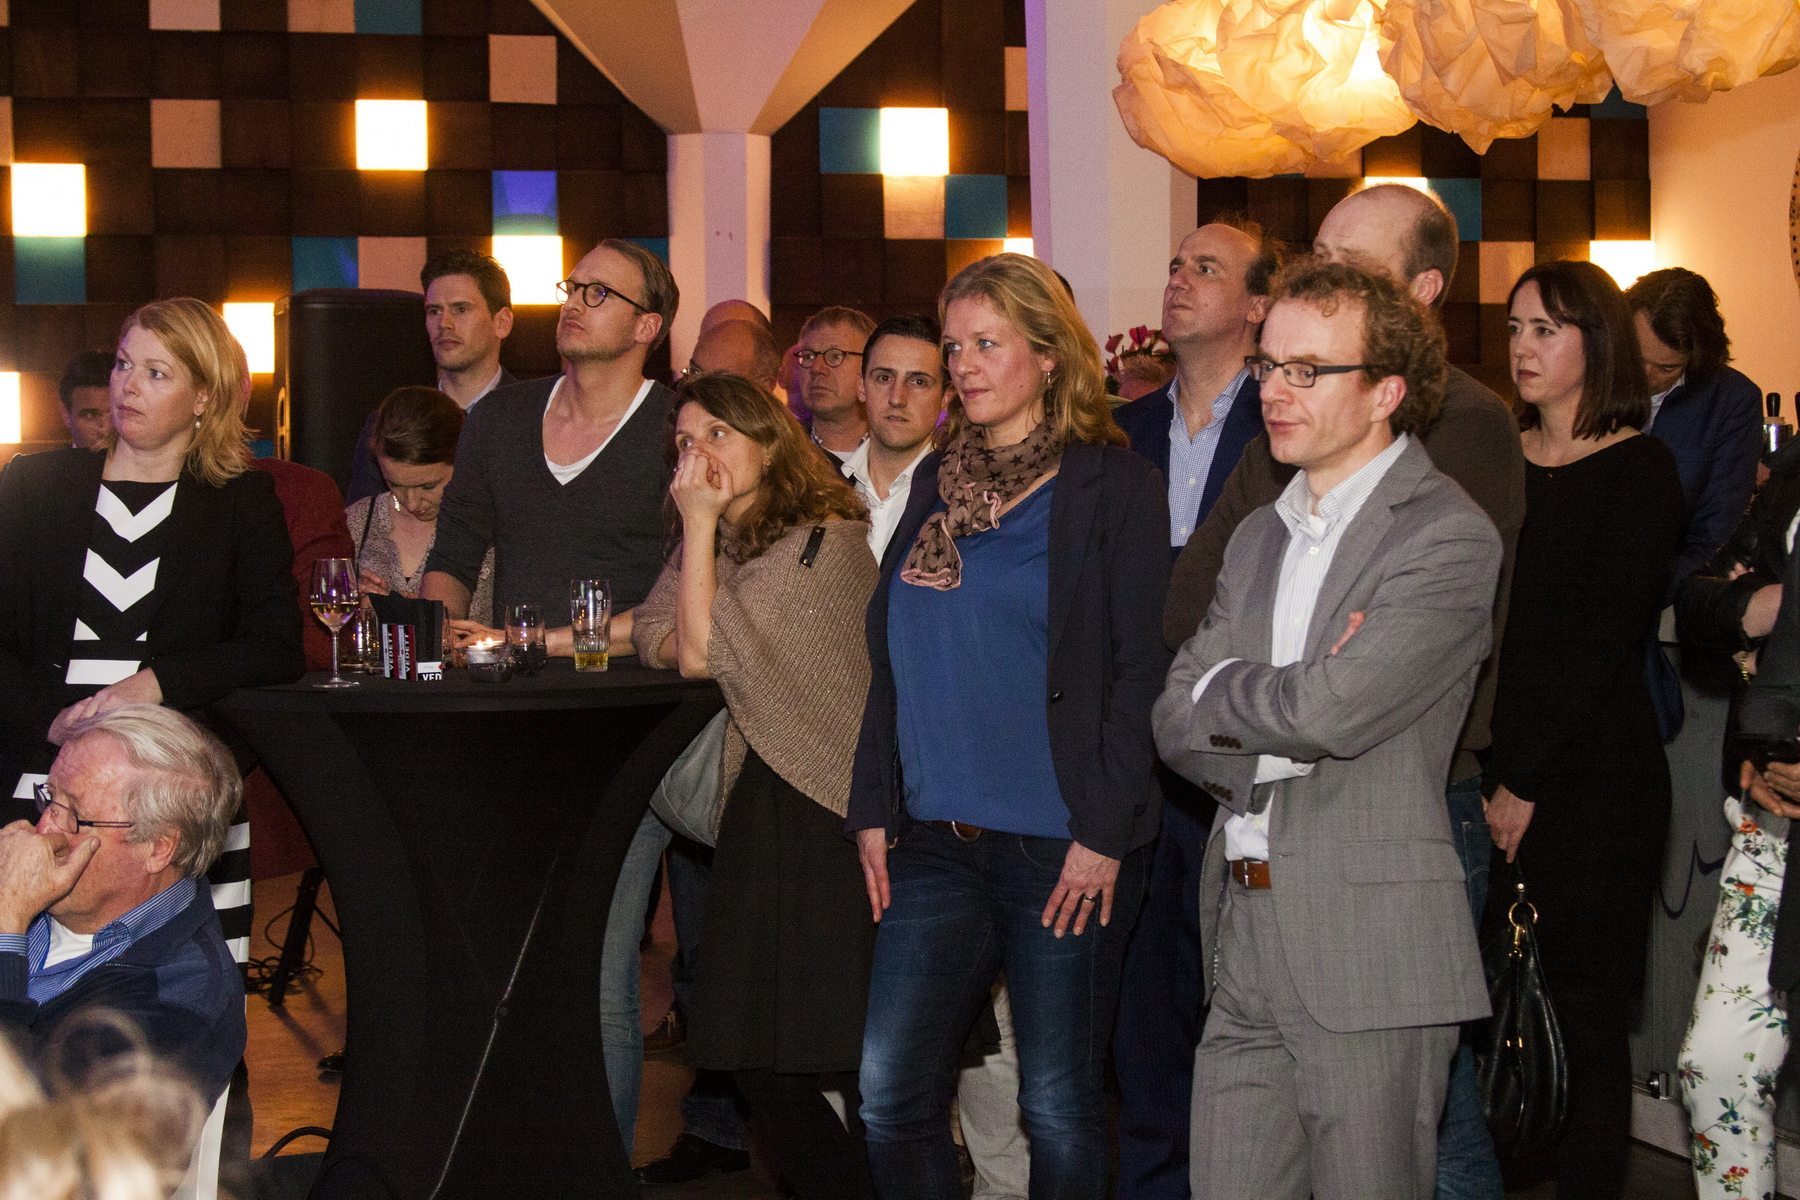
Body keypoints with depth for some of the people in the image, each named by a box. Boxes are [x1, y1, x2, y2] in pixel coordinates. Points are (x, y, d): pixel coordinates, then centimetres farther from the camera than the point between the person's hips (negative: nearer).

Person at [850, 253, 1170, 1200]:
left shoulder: (1115, 488, -4)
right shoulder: (938, 484, 13)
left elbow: (1141, 672, -9)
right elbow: (892, 659, 16)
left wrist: (1105, 831, -14)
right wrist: (873, 809, 8)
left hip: (1063, 847, -5)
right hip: (935, 840, 5)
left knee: (1058, 1106, 4)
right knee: (890, 1094, 2)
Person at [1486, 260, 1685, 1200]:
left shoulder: (1637, 471, -4)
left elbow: (1606, 641, -9)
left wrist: (1528, 786, -11)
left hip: (1593, 777, -4)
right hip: (1492, 769, 4)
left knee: (1587, 1014, 0)